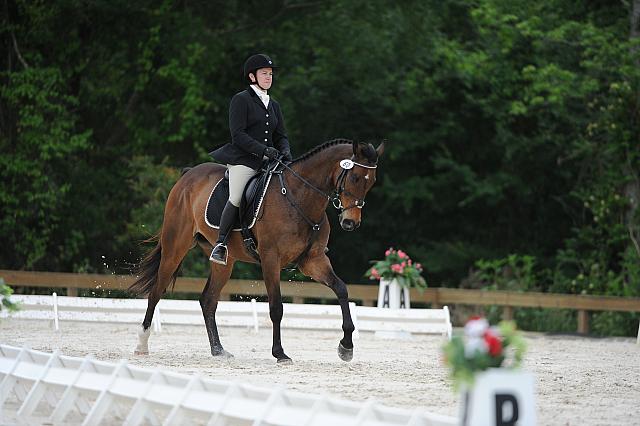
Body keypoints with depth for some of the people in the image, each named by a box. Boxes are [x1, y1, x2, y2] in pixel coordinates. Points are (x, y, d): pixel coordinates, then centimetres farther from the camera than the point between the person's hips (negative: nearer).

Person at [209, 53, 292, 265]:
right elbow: (238, 135, -9)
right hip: (243, 159, -7)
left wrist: (285, 152, -4)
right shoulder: (241, 99, 0)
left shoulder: (273, 105, 21)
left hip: (268, 160, 7)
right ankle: (220, 244, -12)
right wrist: (263, 149, -19)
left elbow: (281, 136, 19)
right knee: (236, 199, -22)